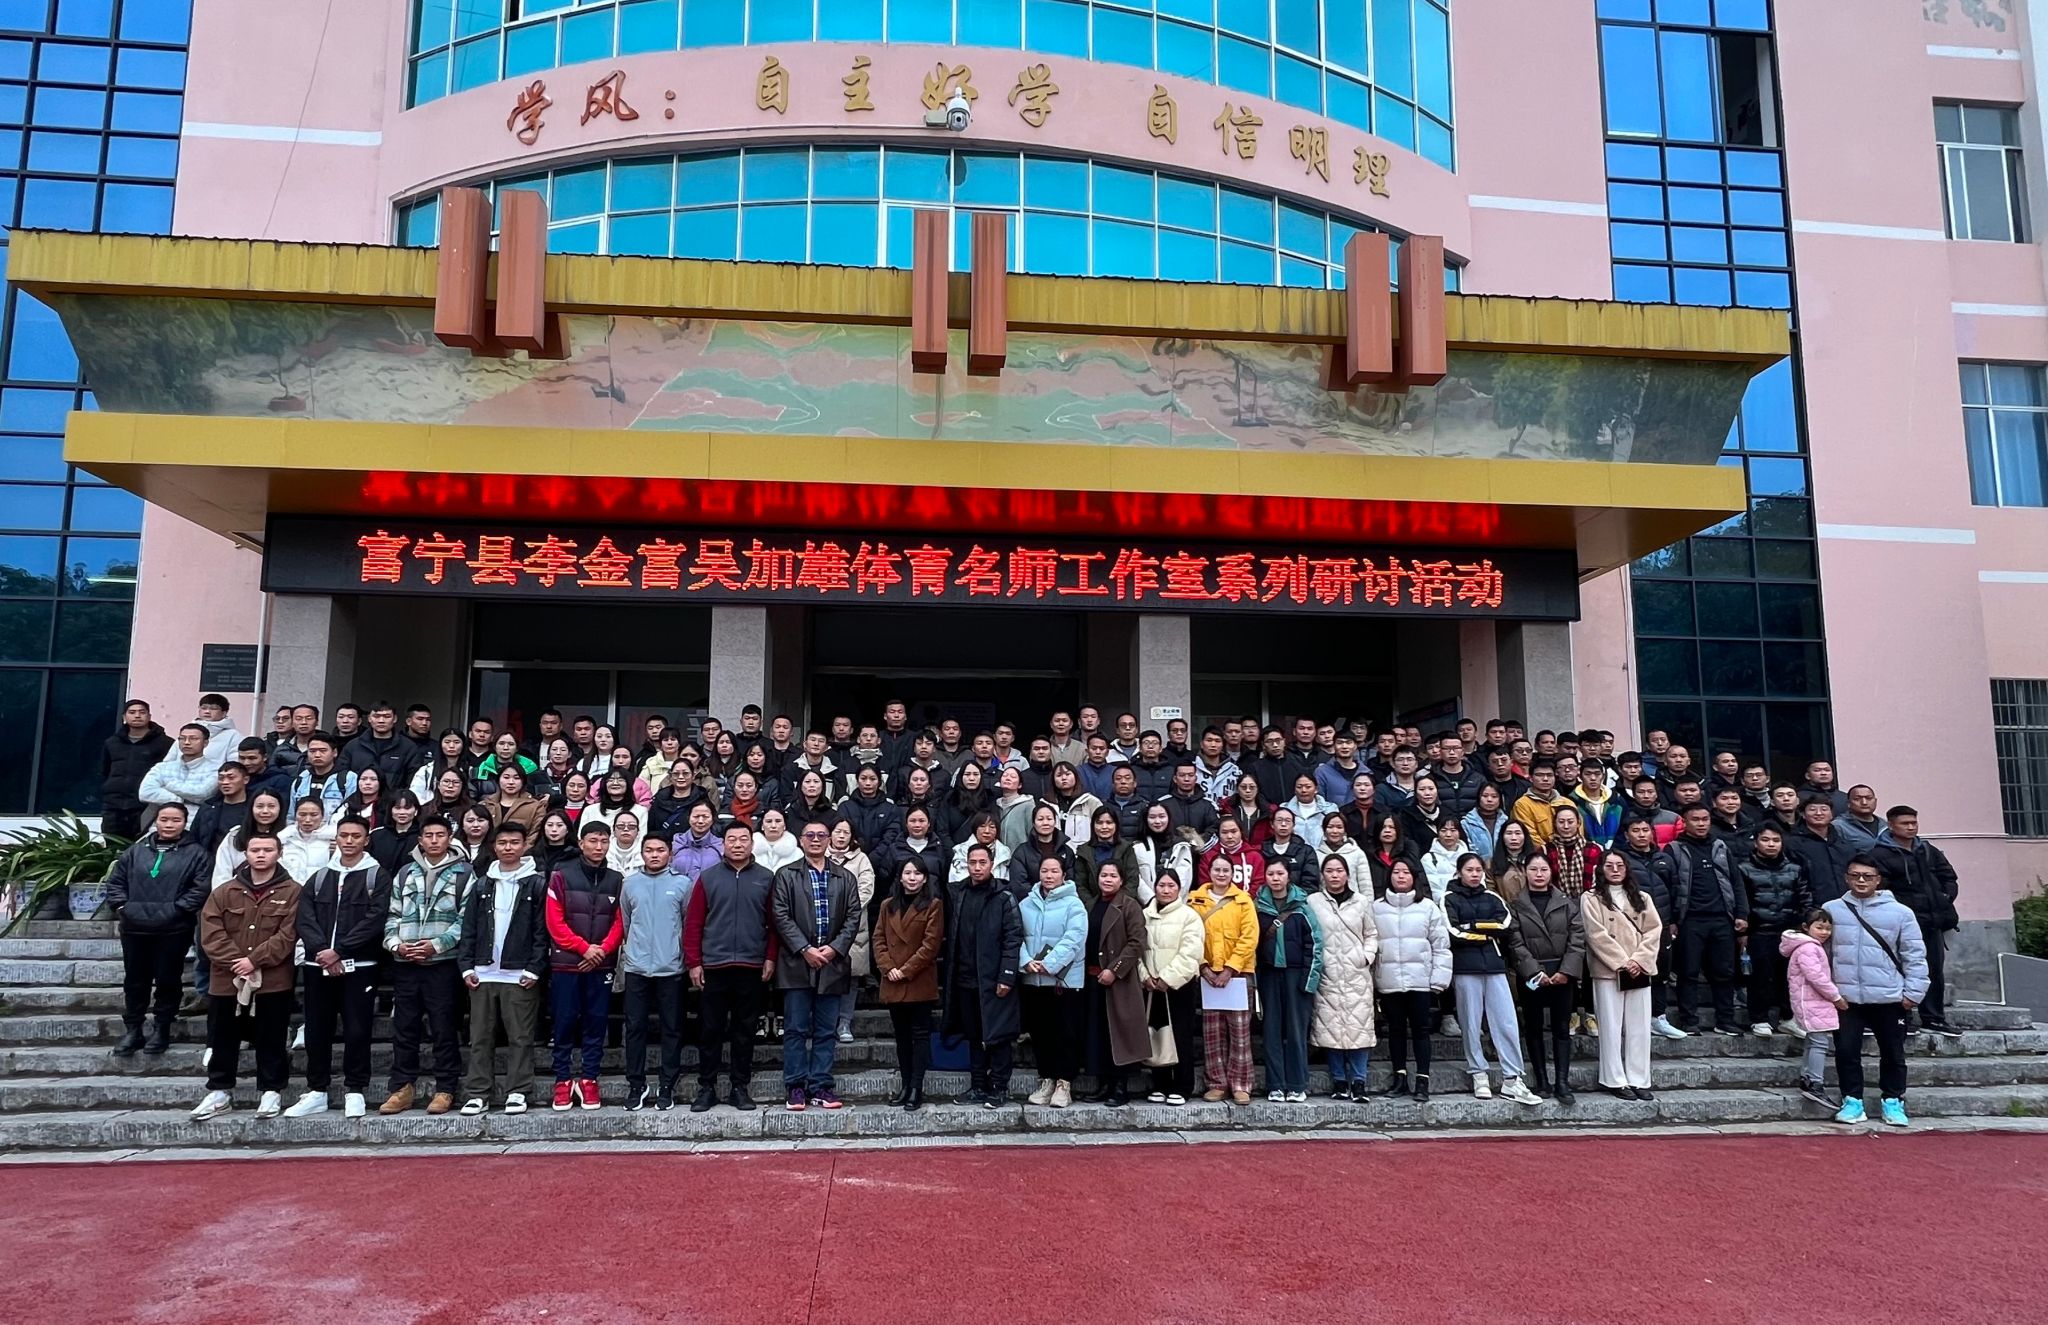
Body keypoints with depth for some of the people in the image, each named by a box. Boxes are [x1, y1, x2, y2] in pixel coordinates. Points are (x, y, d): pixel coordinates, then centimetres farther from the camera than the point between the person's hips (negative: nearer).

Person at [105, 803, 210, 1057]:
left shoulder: (195, 852, -3)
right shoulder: (136, 850, 11)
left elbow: (202, 887, -10)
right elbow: (115, 881, 13)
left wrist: (175, 910, -16)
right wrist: (121, 907, -1)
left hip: (174, 931, -4)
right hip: (135, 929, 4)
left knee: (167, 980, 5)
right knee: (135, 981, 12)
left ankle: (161, 1029, 17)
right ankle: (132, 1029, 23)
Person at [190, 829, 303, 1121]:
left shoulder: (291, 892, -2)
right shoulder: (224, 892, 7)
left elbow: (287, 935, -9)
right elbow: (211, 933, -2)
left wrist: (254, 960, -17)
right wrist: (237, 964, -14)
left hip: (273, 981, -3)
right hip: (227, 980, 3)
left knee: (271, 1040, 5)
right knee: (222, 1040, 12)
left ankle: (272, 1092, 16)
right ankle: (220, 1091, 25)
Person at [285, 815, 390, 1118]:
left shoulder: (378, 876, 1)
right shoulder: (319, 877, 15)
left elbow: (375, 919, -11)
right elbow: (305, 919, 3)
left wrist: (338, 950, -16)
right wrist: (321, 951, -13)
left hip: (359, 966, -4)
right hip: (317, 966, 4)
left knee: (356, 1030, -2)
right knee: (317, 1030, 9)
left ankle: (354, 1091, 9)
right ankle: (317, 1092, 20)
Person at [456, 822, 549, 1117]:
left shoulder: (537, 884, 0)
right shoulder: (481, 885, 12)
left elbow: (542, 931, -4)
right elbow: (468, 929, 10)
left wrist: (534, 970, -10)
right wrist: (466, 967, 1)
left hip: (520, 975, -3)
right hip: (483, 973, 4)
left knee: (520, 1037, 0)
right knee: (480, 1038, 7)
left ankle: (517, 1092, 7)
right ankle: (477, 1093, 13)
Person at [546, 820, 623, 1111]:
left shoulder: (616, 880, 7)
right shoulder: (561, 876, -1)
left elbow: (619, 922, 5)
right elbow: (554, 921, -5)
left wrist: (603, 949, -10)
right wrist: (584, 947, -11)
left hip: (601, 965, 2)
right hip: (565, 963, -2)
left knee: (596, 1024, 5)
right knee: (565, 1024, 3)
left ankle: (588, 1081, 14)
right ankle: (563, 1081, 12)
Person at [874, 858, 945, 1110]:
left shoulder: (933, 905, -3)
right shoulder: (888, 906, 13)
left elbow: (931, 944, -10)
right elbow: (879, 939, 7)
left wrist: (906, 971, -13)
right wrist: (888, 968, -9)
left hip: (920, 982, -5)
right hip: (893, 984, 5)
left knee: (920, 1035, -1)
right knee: (902, 1036, 11)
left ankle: (916, 1089, 0)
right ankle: (906, 1085, 18)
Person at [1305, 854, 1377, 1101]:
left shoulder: (1362, 902, 10)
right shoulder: (1312, 902, 4)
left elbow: (1372, 935, 14)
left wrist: (1367, 956, -1)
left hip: (1357, 973, 1)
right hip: (1326, 974, -1)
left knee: (1358, 1025, -4)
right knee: (1331, 1026, 0)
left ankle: (1358, 1081, 3)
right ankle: (1339, 1081, 10)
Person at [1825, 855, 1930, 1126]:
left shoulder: (1900, 912, -1)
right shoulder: (1832, 910, 2)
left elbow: (1915, 956, 2)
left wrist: (1913, 993, -3)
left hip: (1889, 999, 0)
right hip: (1845, 998, 0)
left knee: (1893, 1053, 11)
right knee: (1846, 1051, 1)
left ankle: (1892, 1101, 25)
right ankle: (1852, 1101, 14)